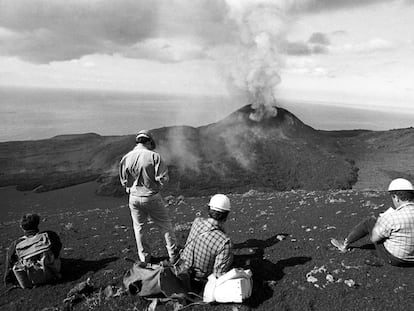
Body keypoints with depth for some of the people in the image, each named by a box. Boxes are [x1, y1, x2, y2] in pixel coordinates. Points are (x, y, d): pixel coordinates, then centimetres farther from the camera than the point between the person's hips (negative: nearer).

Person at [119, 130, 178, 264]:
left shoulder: (126, 158, -5)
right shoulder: (154, 156, -15)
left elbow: (124, 181, 2)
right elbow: (163, 178, -16)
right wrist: (156, 186, 4)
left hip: (134, 198, 3)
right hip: (152, 197, -3)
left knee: (139, 228, 17)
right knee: (165, 225, 14)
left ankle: (144, 258, 30)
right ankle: (173, 255, 24)